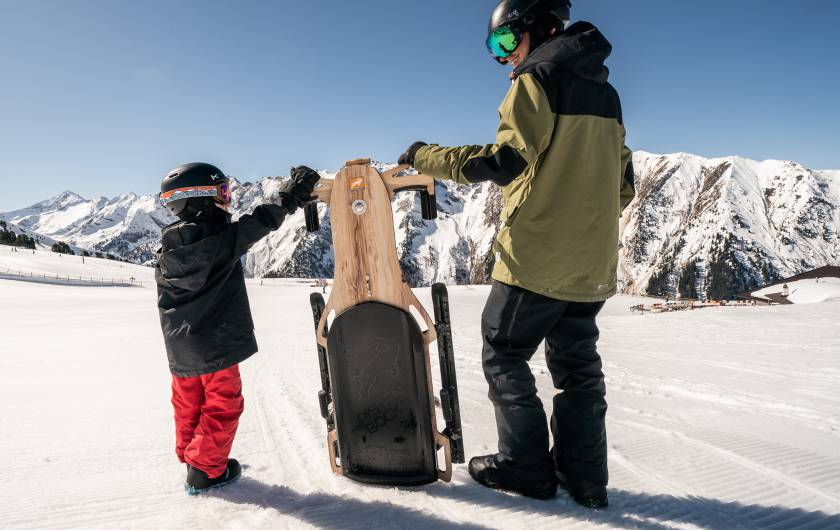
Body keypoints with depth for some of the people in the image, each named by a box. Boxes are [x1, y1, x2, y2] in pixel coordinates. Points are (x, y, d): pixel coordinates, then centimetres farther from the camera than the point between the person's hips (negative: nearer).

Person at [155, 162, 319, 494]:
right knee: (222, 405, 8)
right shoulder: (218, 239, -18)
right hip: (215, 343, -7)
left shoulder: (168, 249, 4)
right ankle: (206, 470, 16)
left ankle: (189, 454, 38)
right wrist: (288, 199, -7)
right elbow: (257, 224, -15)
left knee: (188, 404, 21)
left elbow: (165, 299, 11)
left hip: (180, 347, 7)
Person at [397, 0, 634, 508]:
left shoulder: (537, 78, -7)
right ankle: (585, 475, 20)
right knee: (577, 363, 14)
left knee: (504, 355, 6)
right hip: (593, 263, 8)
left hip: (537, 259, -8)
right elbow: (623, 182, 17)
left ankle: (526, 467, 13)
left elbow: (506, 160, -21)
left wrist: (426, 156, -12)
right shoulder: (604, 91, 17)